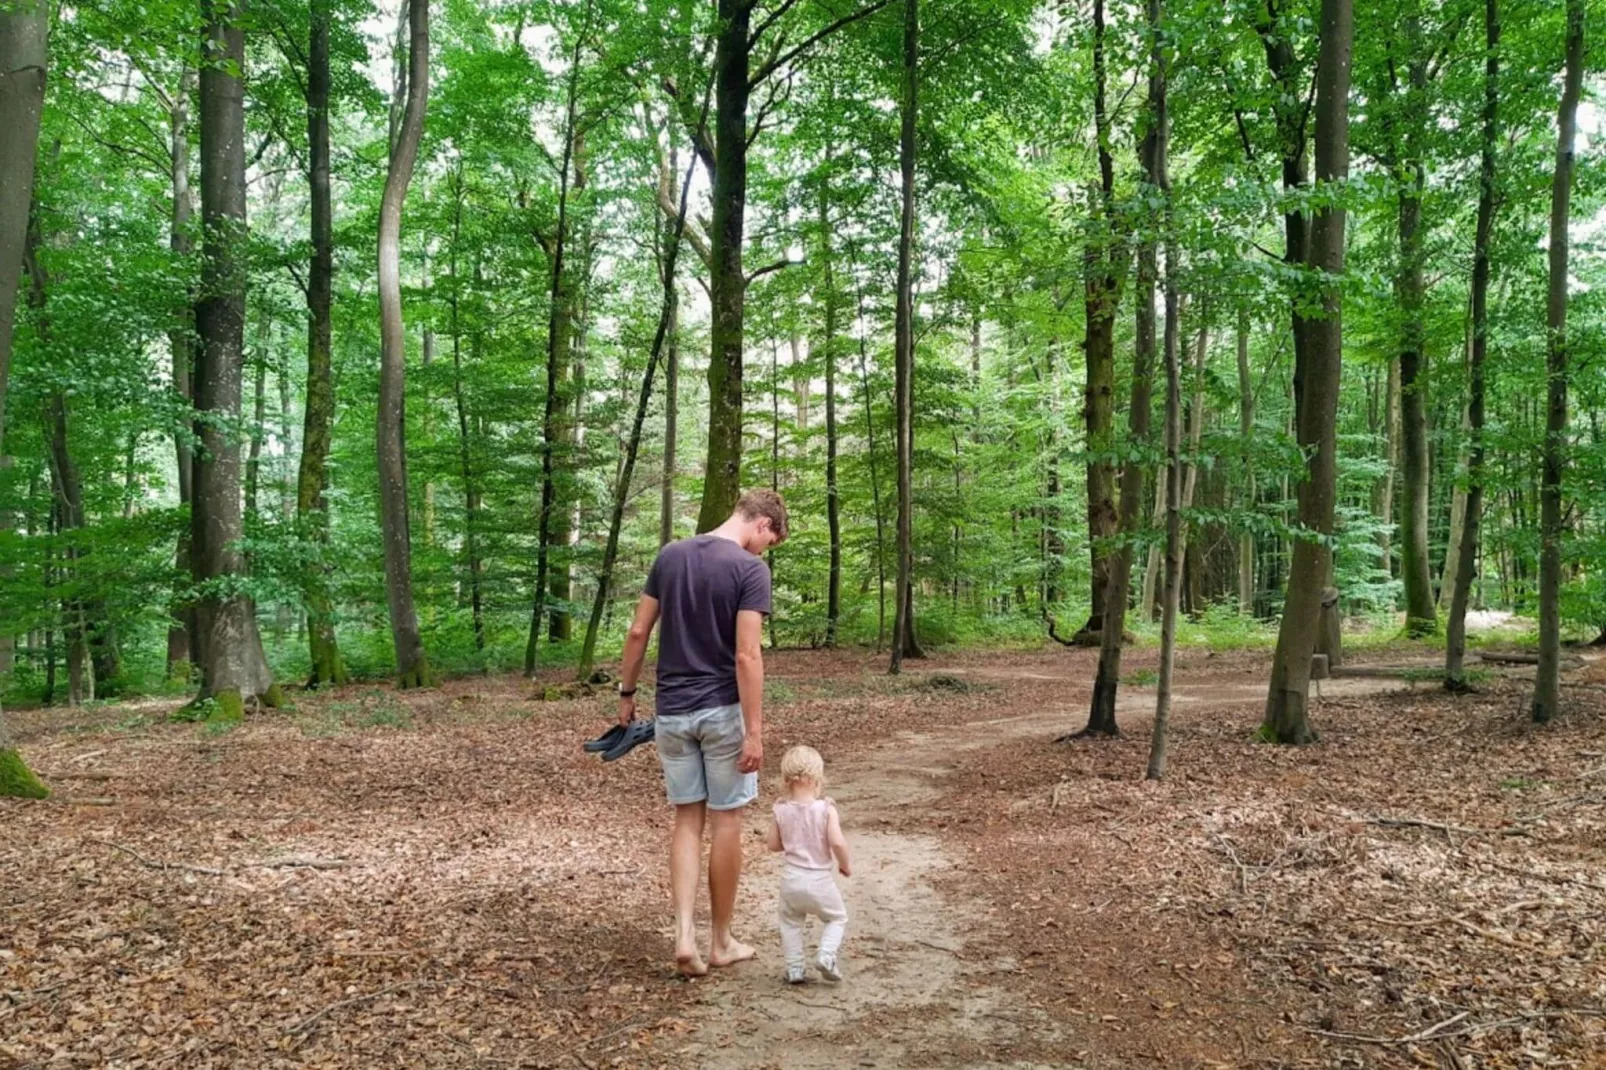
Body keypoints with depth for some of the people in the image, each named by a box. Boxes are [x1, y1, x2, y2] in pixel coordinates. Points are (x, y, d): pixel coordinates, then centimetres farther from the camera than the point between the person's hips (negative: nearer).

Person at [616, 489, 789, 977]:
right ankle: (721, 941, 18)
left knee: (686, 820, 13)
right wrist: (754, 731, -15)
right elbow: (747, 655, -18)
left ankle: (684, 933, 3)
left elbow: (638, 632, 5)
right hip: (722, 711, -4)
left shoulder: (669, 555, 4)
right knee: (725, 823, 8)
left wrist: (627, 692, 15)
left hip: (672, 712, 5)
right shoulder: (750, 568, -13)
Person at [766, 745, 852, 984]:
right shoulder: (826, 809, -15)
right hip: (820, 879, -2)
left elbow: (774, 845, 3)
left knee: (790, 922, 24)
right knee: (837, 918, 20)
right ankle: (826, 954, -1)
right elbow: (837, 842, -22)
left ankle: (794, 969, 19)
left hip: (791, 878, 2)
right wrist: (846, 864, -5)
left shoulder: (781, 810, -5)